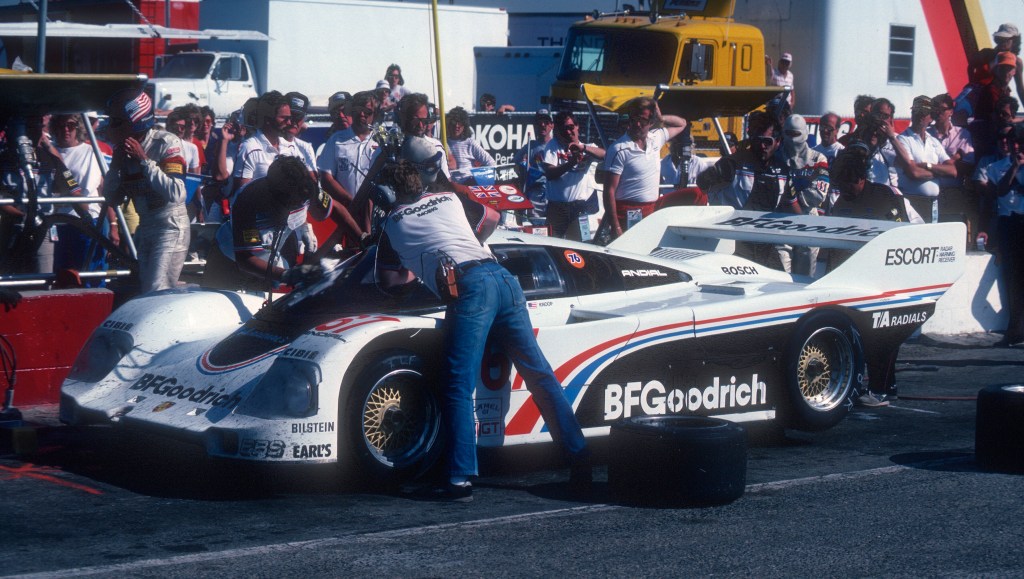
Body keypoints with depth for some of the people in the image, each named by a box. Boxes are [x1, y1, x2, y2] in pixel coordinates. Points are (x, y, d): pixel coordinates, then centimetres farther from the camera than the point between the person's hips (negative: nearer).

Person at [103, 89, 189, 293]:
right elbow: (112, 199, 7)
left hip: (170, 228, -8)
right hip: (144, 228, 8)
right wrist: (116, 163, -6)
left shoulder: (166, 142, -14)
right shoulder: (124, 150, 5)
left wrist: (144, 161, -22)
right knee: (144, 293, 9)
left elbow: (176, 194, -26)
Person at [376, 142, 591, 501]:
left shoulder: (393, 223, 19)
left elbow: (391, 279, 29)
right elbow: (491, 218, 48)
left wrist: (415, 270, 48)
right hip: (501, 277, 5)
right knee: (538, 372, 8)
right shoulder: (451, 200, 29)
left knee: (459, 388, -6)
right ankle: (579, 456, 7)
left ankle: (461, 481, -16)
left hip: (467, 287, -5)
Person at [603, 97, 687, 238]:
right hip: (628, 214, -6)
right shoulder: (619, 149, -11)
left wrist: (661, 118, 4)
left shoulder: (655, 138, 8)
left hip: (651, 211, 6)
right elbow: (609, 191, -12)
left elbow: (681, 123, 26)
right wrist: (615, 227, -17)